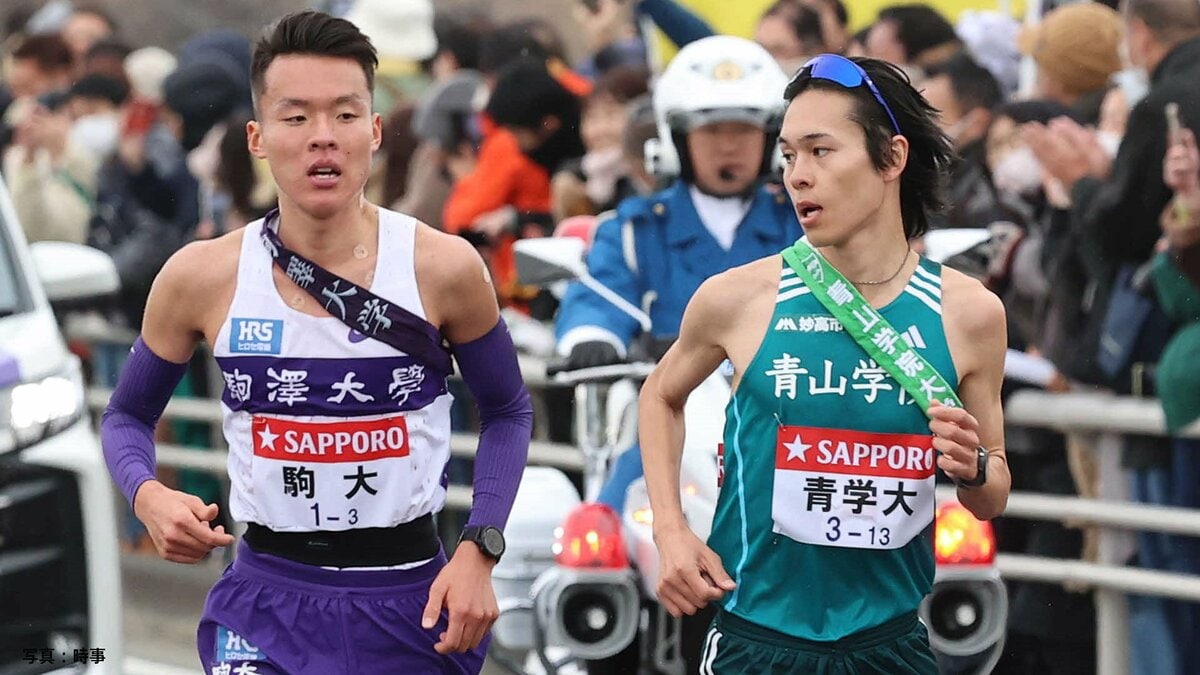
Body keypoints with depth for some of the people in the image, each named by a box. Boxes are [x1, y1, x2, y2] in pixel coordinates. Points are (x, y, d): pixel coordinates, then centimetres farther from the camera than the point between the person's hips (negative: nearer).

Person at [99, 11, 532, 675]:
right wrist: (147, 495, -12)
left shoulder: (442, 268, -8)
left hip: (411, 597, 0)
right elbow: (127, 415, 9)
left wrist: (479, 550, -6)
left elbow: (506, 411, 6)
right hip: (267, 600, 0)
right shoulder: (202, 277, -6)